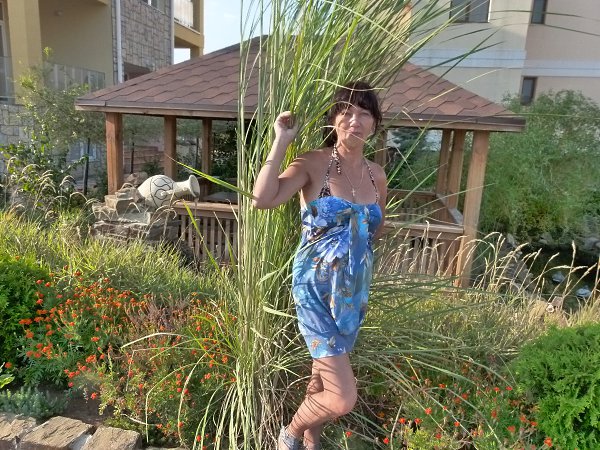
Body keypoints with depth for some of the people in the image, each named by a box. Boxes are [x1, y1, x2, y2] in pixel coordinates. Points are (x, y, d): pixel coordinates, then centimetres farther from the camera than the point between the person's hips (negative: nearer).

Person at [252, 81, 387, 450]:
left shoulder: (377, 175, 3)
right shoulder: (313, 163, -12)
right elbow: (262, 200, -28)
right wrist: (281, 142, -22)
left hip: (356, 291, 6)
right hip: (317, 290, -5)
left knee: (326, 372, 24)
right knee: (343, 399, -7)